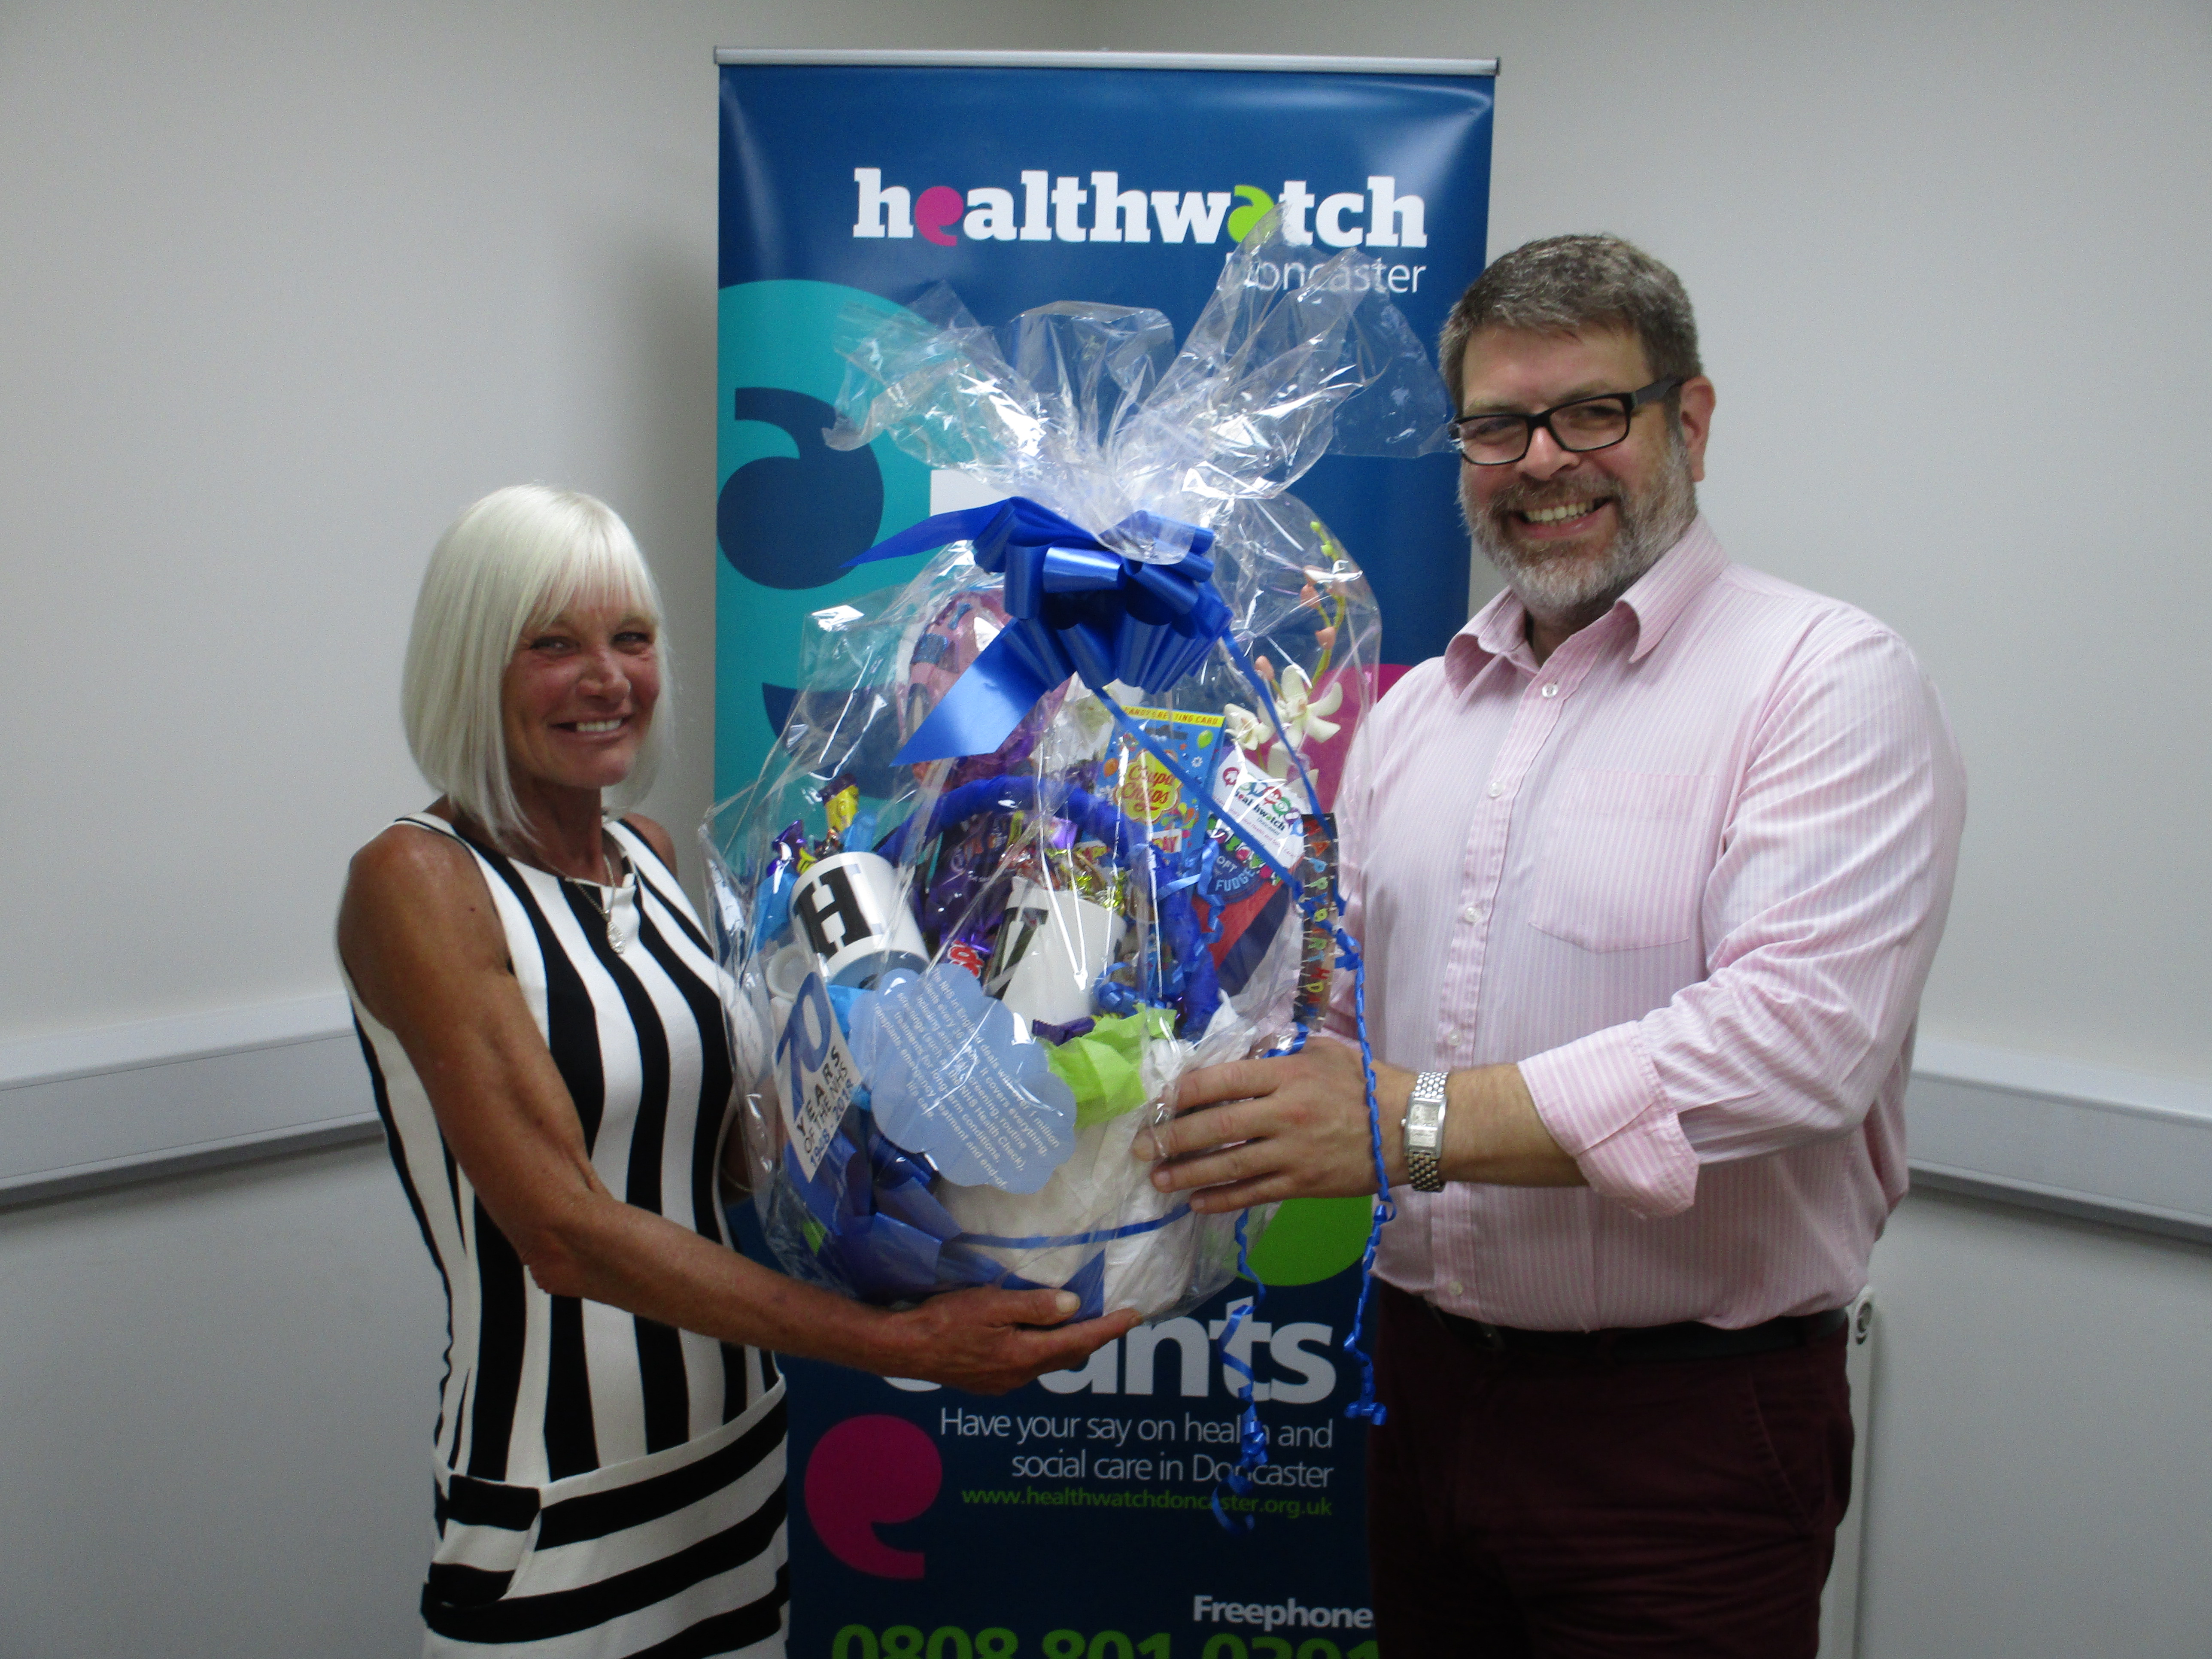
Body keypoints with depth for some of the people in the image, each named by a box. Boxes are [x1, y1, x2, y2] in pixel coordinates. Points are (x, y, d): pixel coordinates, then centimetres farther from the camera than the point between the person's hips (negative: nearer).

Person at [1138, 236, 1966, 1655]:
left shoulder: (1830, 681, -11)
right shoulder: (1412, 711, 10)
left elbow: (1800, 1034, -24)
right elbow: (1332, 980, 16)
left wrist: (1416, 1120, -29)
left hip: (1687, 1426, -5)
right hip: (1426, 1379, 6)